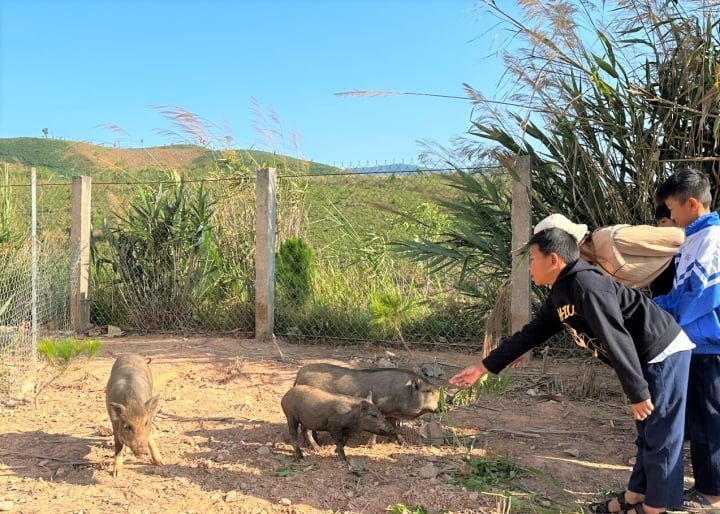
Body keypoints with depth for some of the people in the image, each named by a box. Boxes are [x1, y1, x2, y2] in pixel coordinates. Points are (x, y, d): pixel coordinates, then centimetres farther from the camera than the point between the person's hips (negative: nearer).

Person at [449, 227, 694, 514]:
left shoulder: (587, 285, -23)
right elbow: (530, 334, 12)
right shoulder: (560, 296, 8)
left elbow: (618, 341, -26)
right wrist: (484, 367, 12)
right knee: (647, 434, 18)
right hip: (647, 359, 10)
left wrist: (638, 393, -23)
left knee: (661, 437, 1)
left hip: (664, 354, -10)